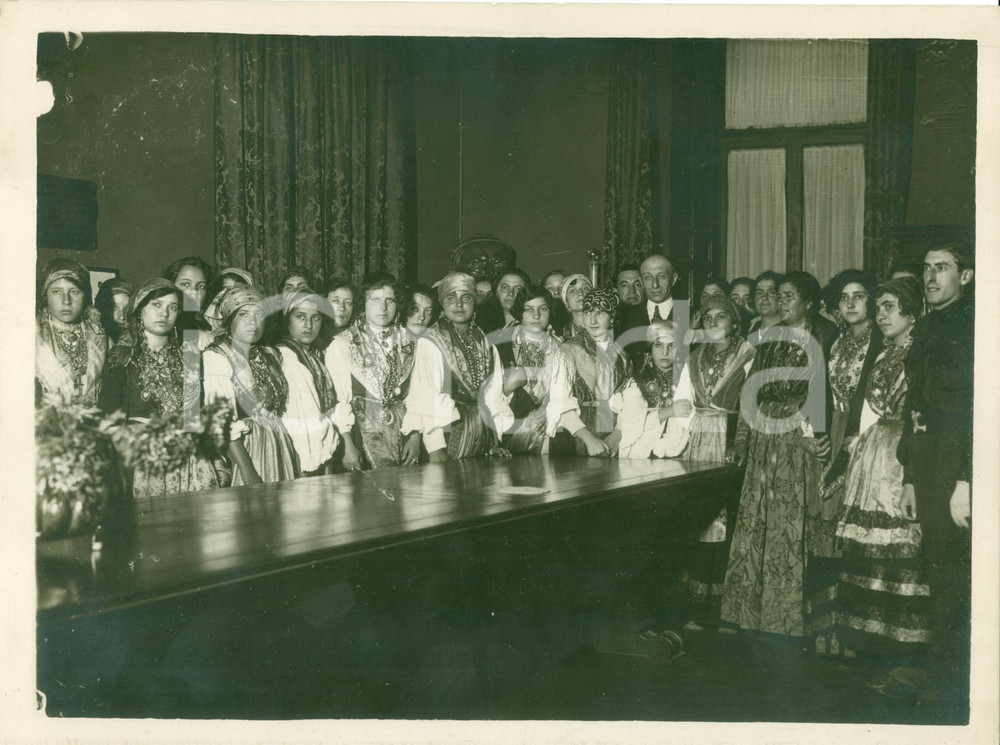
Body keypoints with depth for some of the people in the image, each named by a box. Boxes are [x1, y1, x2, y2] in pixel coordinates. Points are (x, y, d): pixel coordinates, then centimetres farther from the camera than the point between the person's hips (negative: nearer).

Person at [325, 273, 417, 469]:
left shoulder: (408, 341, 7)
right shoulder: (341, 345, -3)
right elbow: (338, 398, -6)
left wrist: (416, 436, -1)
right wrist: (347, 445, -11)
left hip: (404, 433, 3)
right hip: (366, 435, -3)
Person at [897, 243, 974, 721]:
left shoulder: (973, 325, -7)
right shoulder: (926, 329, 17)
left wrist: (967, 479, -20)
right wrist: (910, 476, 16)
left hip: (960, 467, -7)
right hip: (927, 468, 7)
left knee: (956, 589, -2)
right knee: (939, 579, 12)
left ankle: (951, 703, 9)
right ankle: (946, 693, 22)